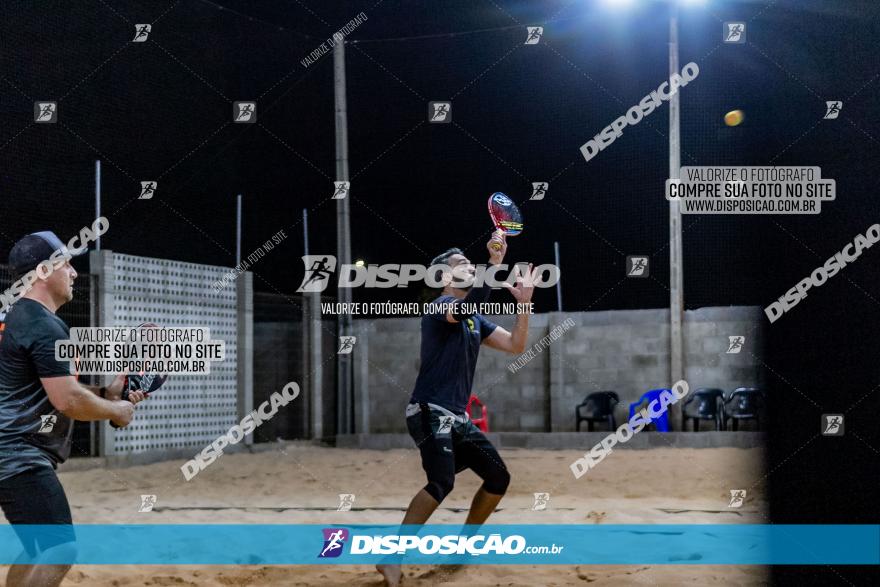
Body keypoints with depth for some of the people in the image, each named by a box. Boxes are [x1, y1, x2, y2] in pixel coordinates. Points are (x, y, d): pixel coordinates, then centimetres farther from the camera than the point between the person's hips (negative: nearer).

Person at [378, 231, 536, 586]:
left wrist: (523, 303, 2)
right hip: (430, 413, -9)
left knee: (498, 477, 12)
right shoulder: (439, 307, -10)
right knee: (442, 481, -27)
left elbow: (515, 346, 14)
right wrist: (495, 264, -42)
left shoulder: (475, 320, 17)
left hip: (458, 418, 9)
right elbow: (467, 307, -33)